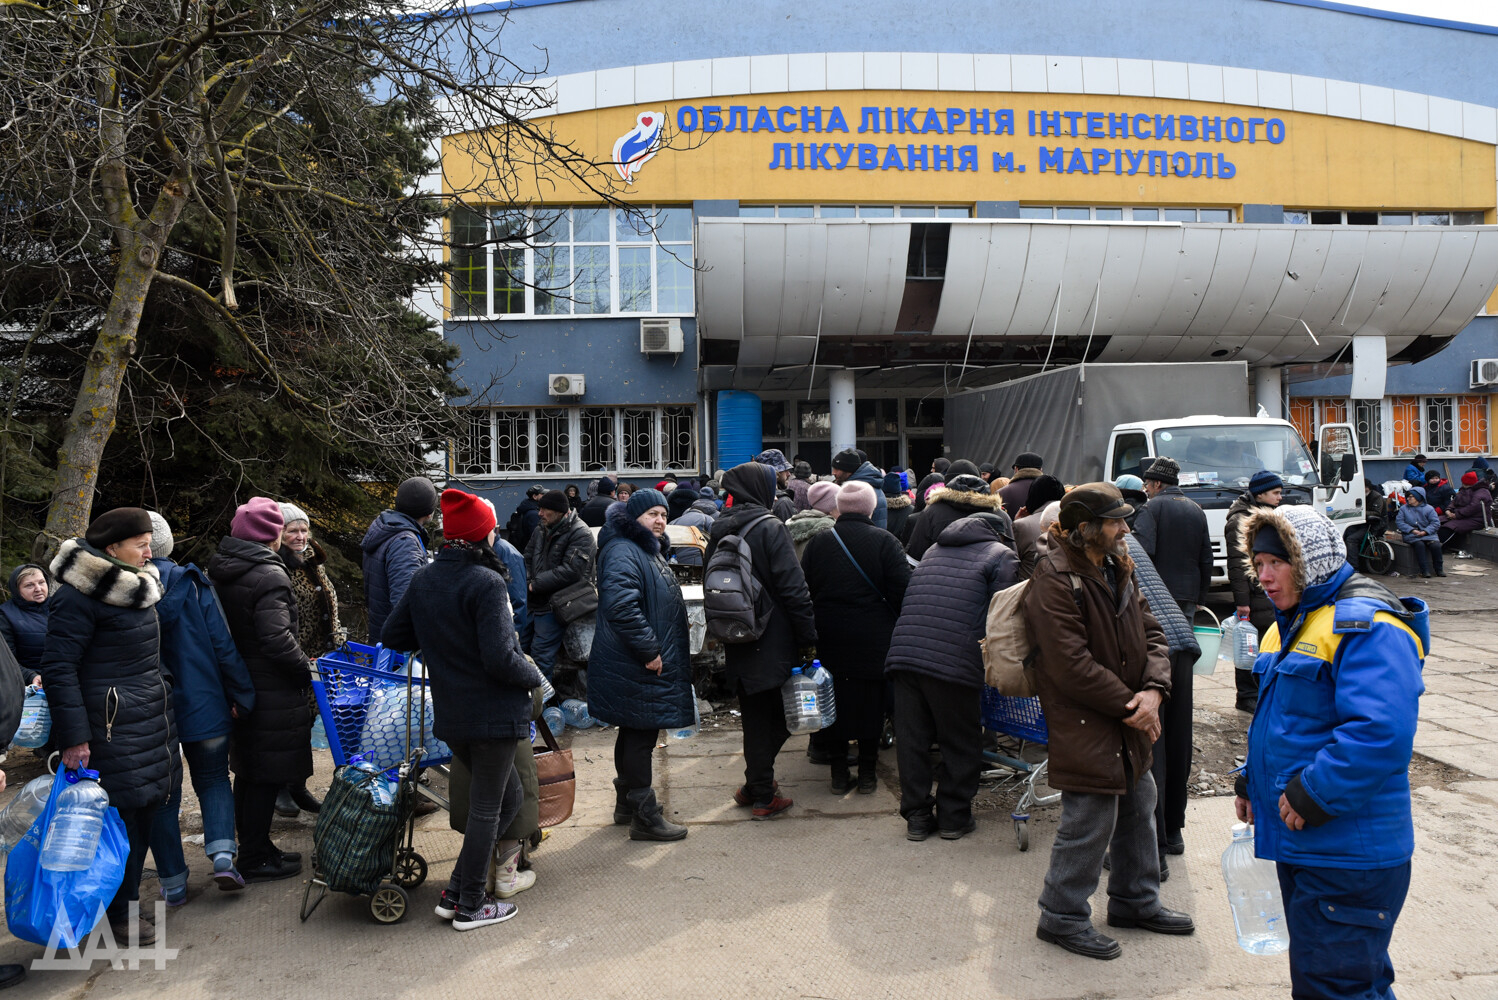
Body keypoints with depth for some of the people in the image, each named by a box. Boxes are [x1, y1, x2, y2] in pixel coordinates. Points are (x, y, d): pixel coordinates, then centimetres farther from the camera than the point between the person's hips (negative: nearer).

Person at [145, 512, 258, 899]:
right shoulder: (193, 584, -7)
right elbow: (224, 645, -8)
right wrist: (242, 695, 2)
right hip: (202, 705, 0)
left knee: (163, 793, 13)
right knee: (213, 779, 17)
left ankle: (173, 882, 19)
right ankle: (222, 854, -1)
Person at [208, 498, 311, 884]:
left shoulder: (219, 570, 8)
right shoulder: (269, 576, -20)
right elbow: (277, 639, -25)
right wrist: (305, 670, -11)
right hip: (271, 692, -9)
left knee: (247, 771, 19)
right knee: (266, 775, 2)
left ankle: (254, 846, 31)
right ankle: (254, 860, 11)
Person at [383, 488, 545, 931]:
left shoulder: (423, 579, 5)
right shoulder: (486, 583, -19)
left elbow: (392, 636, 13)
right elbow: (500, 658, -24)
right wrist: (534, 676, -6)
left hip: (450, 713, 8)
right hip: (494, 712, -8)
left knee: (508, 795, 20)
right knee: (487, 807, 6)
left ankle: (456, 891, 22)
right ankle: (469, 905, 17)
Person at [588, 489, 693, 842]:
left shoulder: (651, 551, 16)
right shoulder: (622, 553, -19)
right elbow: (620, 605, -33)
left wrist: (656, 649, 24)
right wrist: (649, 650, -28)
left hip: (653, 663, 11)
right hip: (635, 667, -11)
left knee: (635, 734, 19)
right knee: (640, 736, -3)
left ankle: (626, 802, 33)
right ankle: (644, 817, 7)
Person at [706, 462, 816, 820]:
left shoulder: (718, 531, 8)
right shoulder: (770, 528, -13)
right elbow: (793, 587, -16)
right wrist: (808, 638, -10)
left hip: (737, 643, 7)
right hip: (771, 641, -6)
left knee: (754, 716, 17)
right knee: (775, 717, 3)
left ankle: (756, 786, 23)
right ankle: (763, 796, 7)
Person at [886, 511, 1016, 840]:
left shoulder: (934, 550, 26)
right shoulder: (1001, 556, 8)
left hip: (903, 652, 6)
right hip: (954, 661, -5)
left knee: (912, 738, 13)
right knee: (961, 742, 11)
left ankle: (916, 815, 21)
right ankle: (953, 817, 20)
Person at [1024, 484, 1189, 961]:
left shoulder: (1118, 569, 9)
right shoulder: (1054, 581, -20)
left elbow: (1150, 632, 8)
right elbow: (1073, 667, -23)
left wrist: (1153, 690, -9)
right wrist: (1129, 706, -16)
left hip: (1129, 722, 9)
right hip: (1084, 724, -9)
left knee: (1139, 806, 20)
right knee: (1091, 820, -2)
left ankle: (1135, 900, 40)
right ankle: (1062, 917, 16)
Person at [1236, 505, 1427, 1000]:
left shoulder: (1366, 625, -18)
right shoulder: (1289, 625, 14)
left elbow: (1380, 732, -29)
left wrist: (1314, 795, -23)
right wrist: (1251, 781, 14)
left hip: (1348, 854, -10)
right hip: (1300, 842, 10)